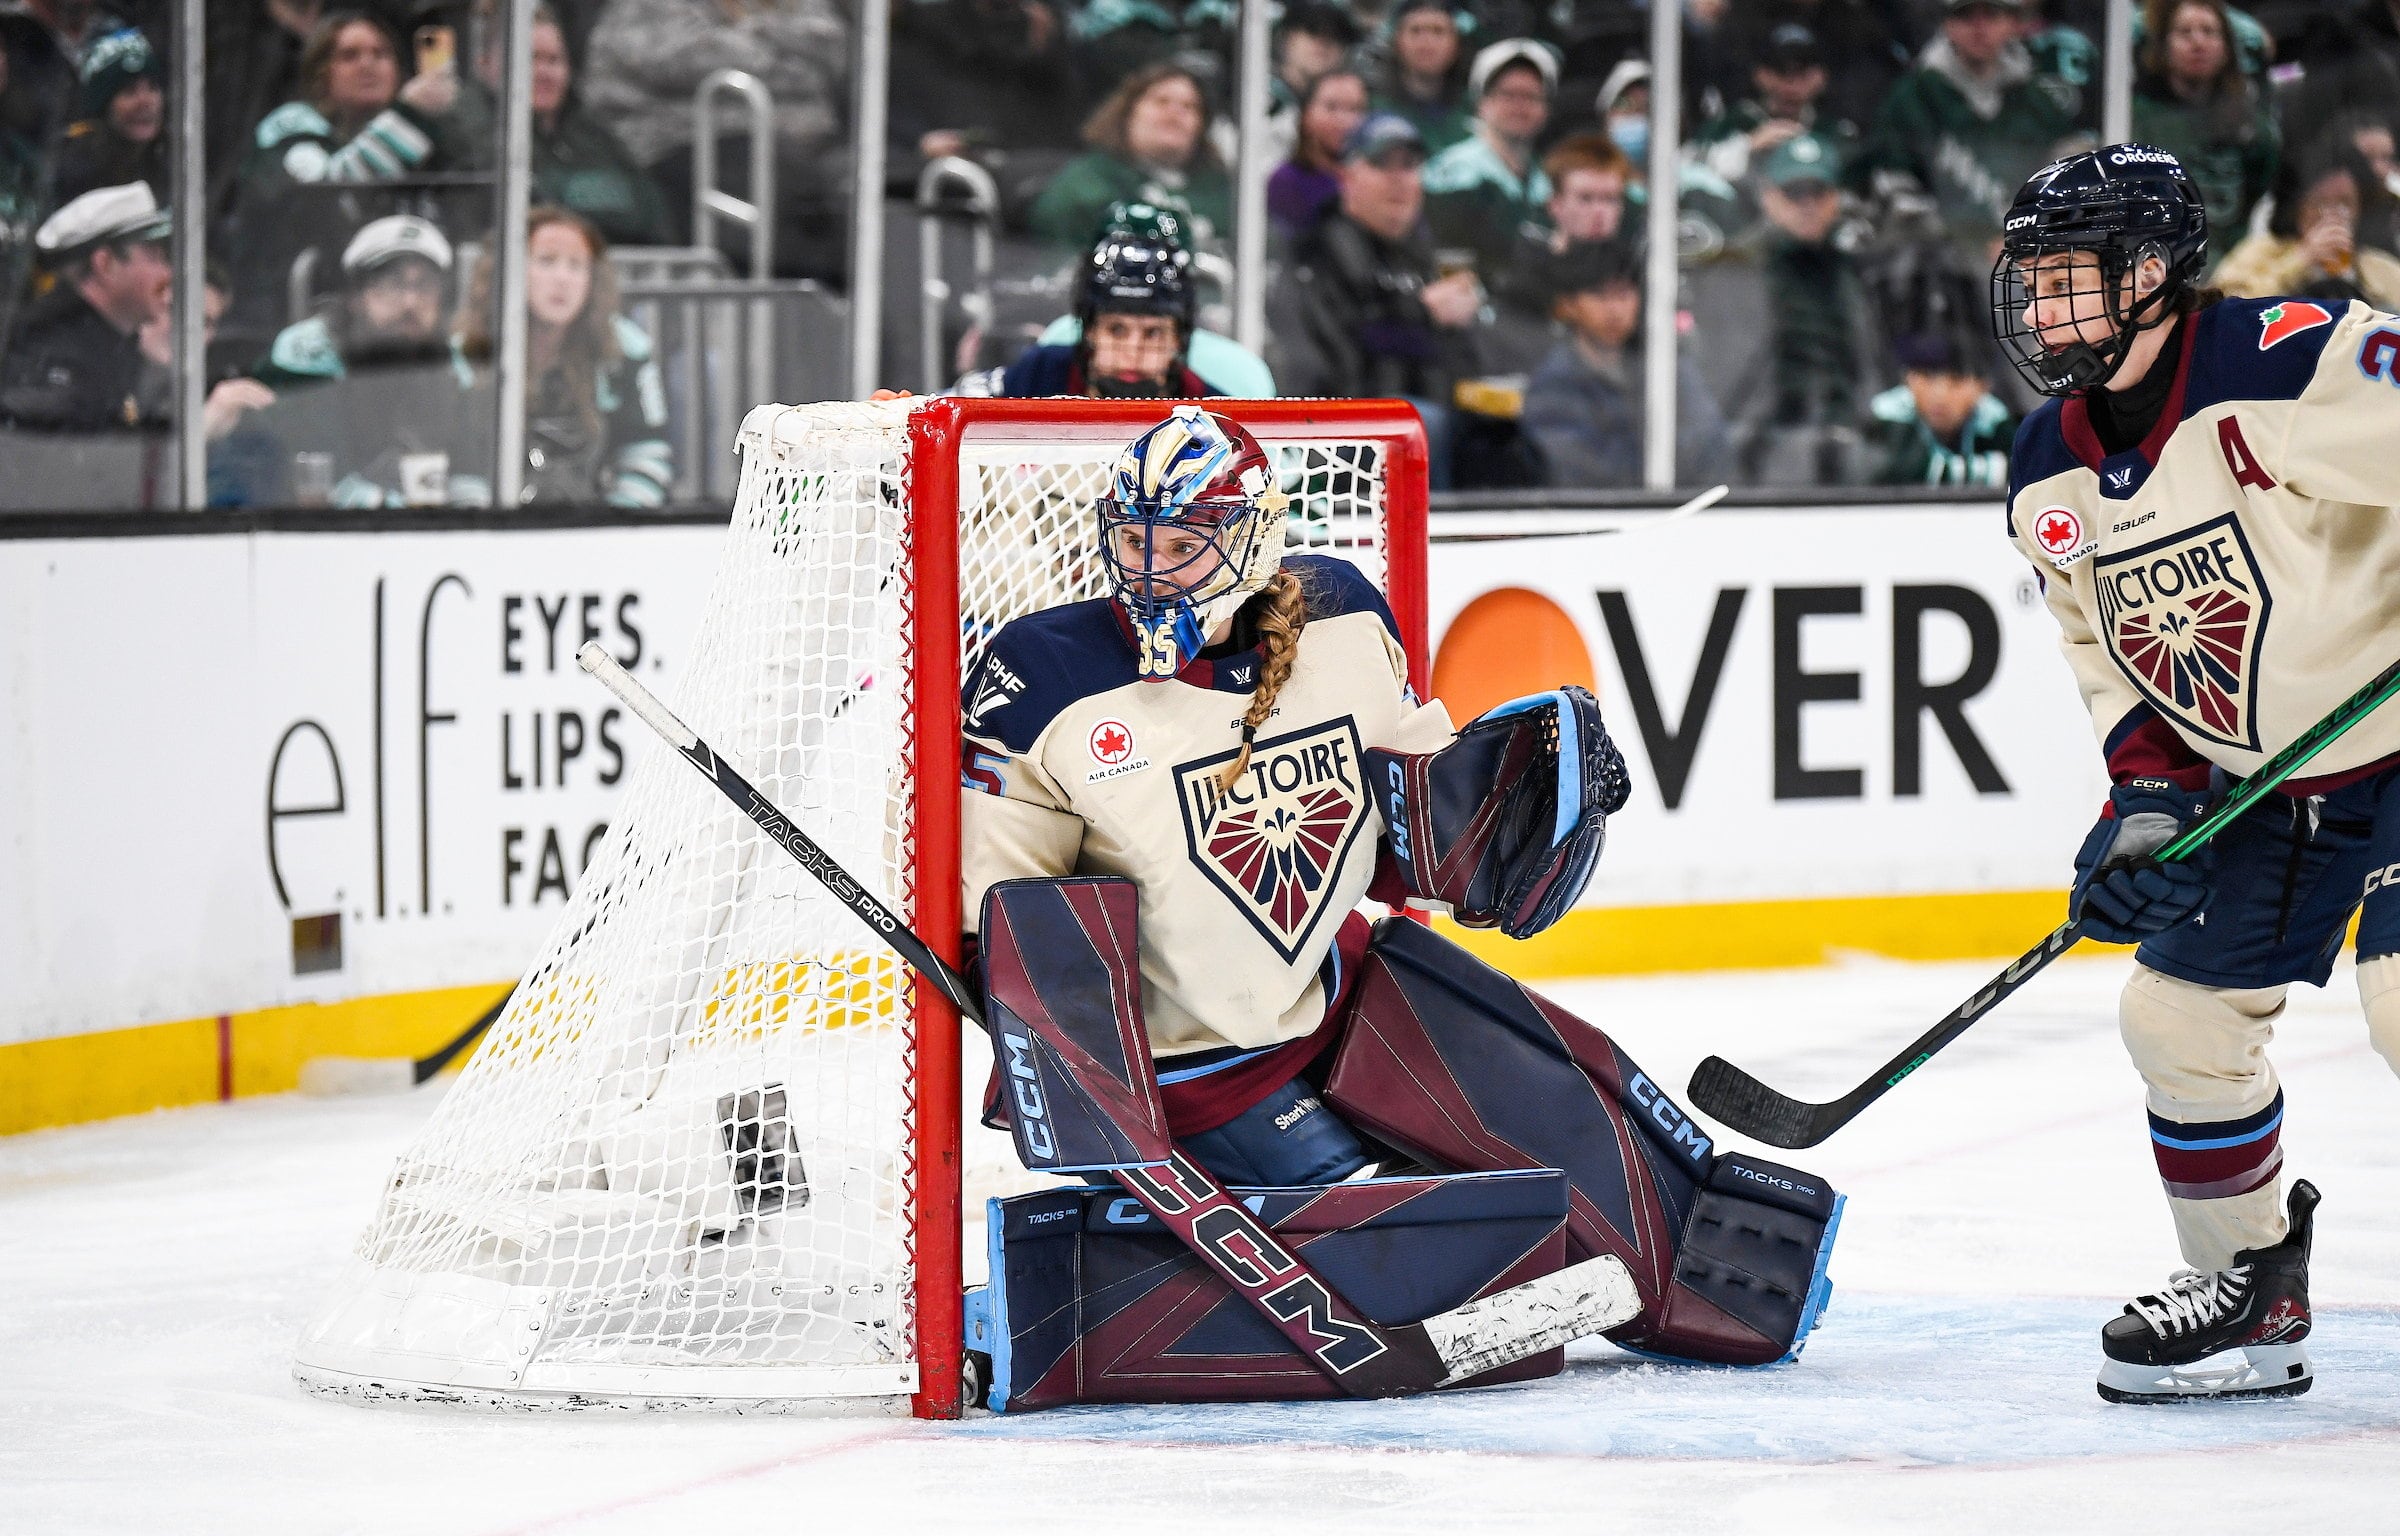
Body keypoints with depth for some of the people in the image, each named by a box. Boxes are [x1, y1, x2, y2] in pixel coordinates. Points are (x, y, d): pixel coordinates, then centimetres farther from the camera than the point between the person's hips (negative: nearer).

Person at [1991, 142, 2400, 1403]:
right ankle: (2252, 1293, 22)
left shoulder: (2288, 369, -24)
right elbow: (2103, 644, 11)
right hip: (2259, 780, 8)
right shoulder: (2050, 481, 2)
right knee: (2178, 1011, 6)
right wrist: (2147, 791, -1)